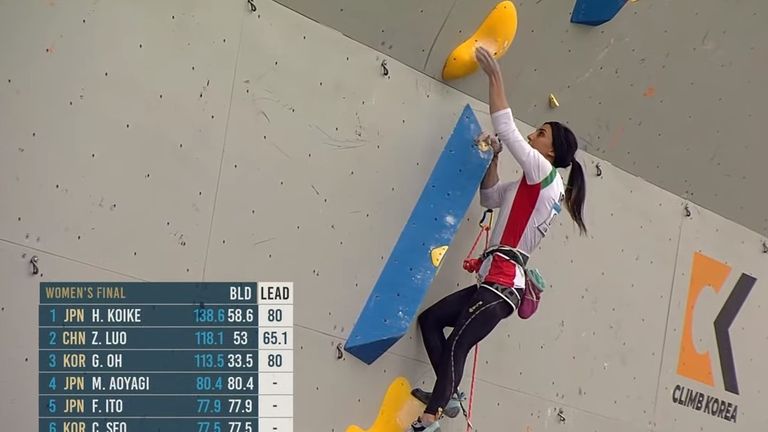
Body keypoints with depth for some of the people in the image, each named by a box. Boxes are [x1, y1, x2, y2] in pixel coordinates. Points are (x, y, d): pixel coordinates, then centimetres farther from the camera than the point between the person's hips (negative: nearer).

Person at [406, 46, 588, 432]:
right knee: (429, 319, 11)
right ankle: (448, 394, 10)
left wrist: (494, 75, -8)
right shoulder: (535, 185, 19)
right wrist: (493, 158, 14)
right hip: (496, 283, 9)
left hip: (502, 285, -9)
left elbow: (505, 129, -12)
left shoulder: (544, 173, -5)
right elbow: (489, 198, 27)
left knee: (455, 345, -13)